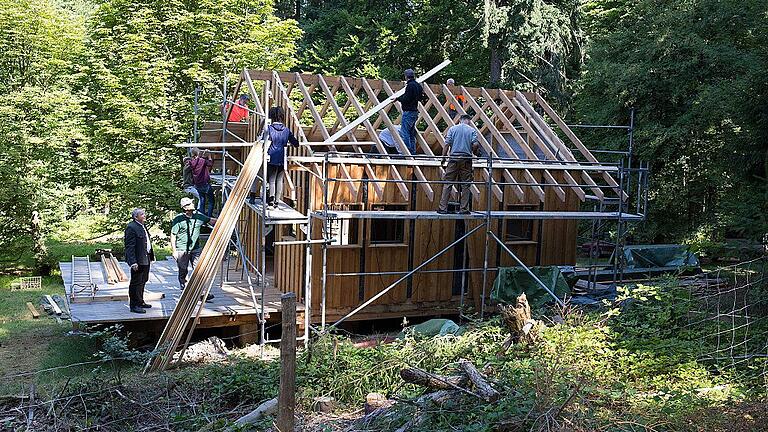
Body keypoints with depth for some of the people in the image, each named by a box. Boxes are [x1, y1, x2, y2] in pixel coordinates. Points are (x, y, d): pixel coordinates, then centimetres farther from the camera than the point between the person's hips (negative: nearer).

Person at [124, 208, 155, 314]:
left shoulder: (143, 226, 14)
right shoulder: (131, 227, -16)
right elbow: (129, 246, -20)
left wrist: (151, 256, 18)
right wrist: (133, 262, -25)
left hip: (145, 259, 10)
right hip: (137, 260, -10)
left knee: (143, 281, 19)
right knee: (136, 283, -3)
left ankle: (140, 302, 31)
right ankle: (134, 305, 5)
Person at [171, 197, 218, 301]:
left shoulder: (198, 216, 5)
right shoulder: (178, 219, -8)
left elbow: (210, 220, 15)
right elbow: (173, 235, -5)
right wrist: (174, 251, -8)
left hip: (196, 249, 3)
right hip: (182, 250, -3)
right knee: (183, 273, 7)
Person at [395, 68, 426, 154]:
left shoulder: (410, 85, -14)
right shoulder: (418, 85, 14)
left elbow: (406, 99, -20)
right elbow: (421, 98, 21)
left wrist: (398, 98, -4)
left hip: (408, 112, -10)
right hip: (415, 111, 10)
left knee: (404, 133, -9)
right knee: (412, 133, 14)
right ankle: (413, 152, 16)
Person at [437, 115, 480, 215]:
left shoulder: (452, 129, 7)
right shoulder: (472, 130, 5)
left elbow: (447, 144, -1)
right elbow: (476, 144, -8)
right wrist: (472, 152, 12)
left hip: (453, 158, 0)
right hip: (466, 159, 0)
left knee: (447, 183, 2)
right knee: (465, 185, 5)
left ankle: (443, 208, -2)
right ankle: (464, 209, 4)